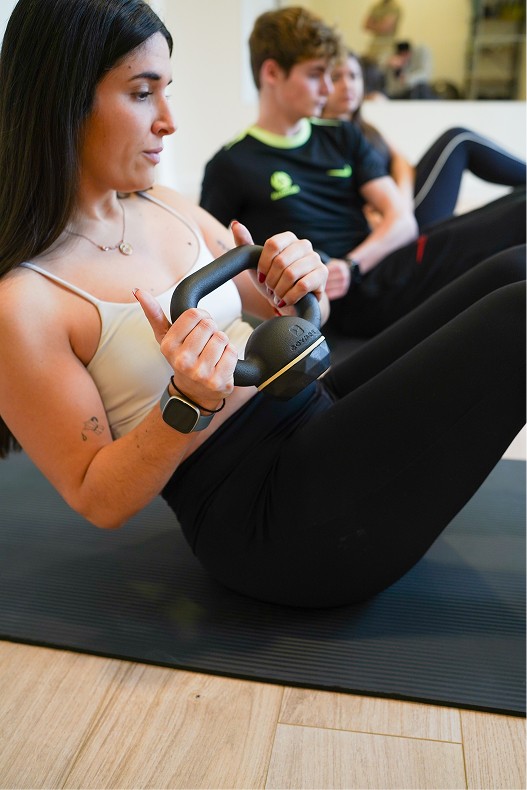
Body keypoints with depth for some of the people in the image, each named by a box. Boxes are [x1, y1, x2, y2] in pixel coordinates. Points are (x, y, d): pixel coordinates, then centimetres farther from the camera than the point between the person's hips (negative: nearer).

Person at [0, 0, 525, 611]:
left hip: (316, 415, 7)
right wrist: (187, 406, -26)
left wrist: (301, 289, -10)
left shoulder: (166, 210, 6)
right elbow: (98, 501, -10)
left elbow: (290, 318, 13)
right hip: (266, 524, -7)